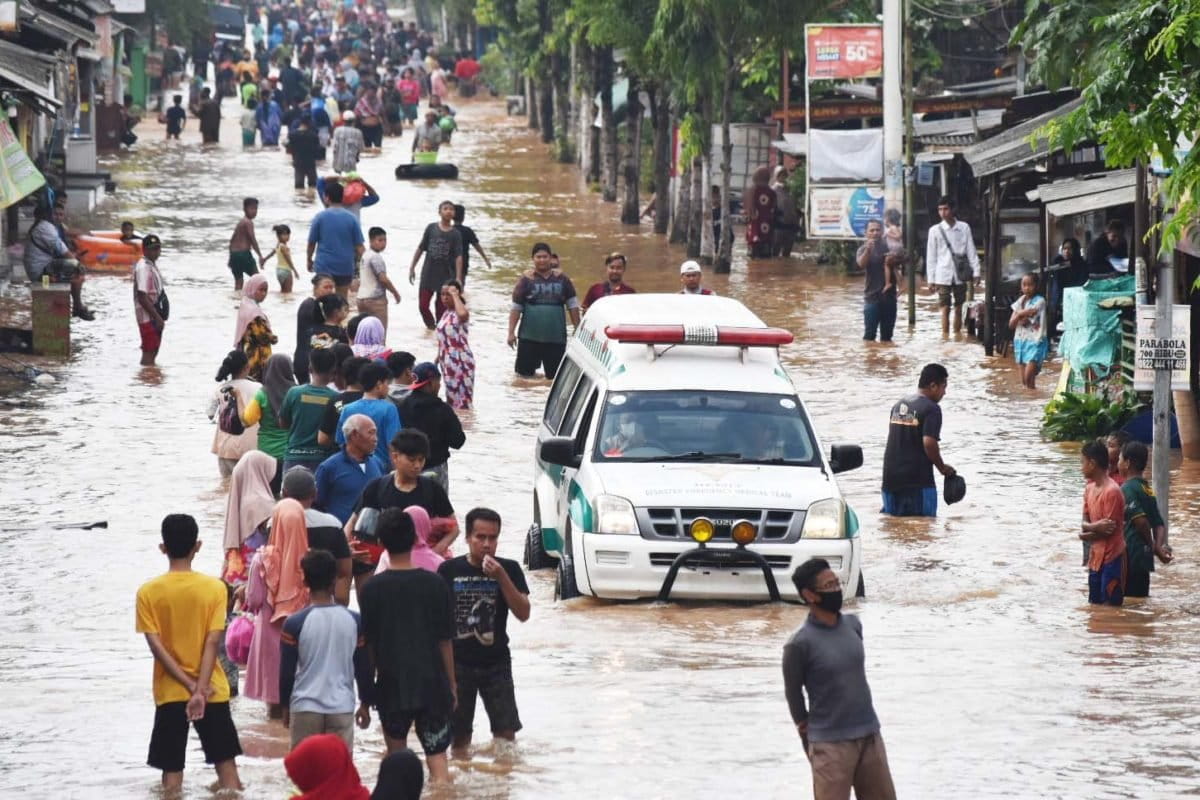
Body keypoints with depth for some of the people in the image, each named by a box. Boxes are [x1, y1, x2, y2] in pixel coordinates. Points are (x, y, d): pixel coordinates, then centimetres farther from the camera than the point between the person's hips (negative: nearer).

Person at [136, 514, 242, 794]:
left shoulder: (148, 592, -5)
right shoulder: (214, 588, -6)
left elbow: (156, 646, -10)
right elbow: (212, 642, -13)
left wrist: (190, 686, -9)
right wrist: (200, 689, -15)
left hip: (170, 693, 0)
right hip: (212, 691, 0)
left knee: (172, 770, 5)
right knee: (225, 761, 8)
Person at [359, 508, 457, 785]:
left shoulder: (372, 589, -5)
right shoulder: (435, 585, -4)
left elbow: (368, 643, 1)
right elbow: (445, 640, 0)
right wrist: (451, 685, 11)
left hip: (391, 686, 0)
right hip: (432, 684, 0)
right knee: (437, 761, -1)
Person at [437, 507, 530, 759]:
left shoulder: (508, 569, -1)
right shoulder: (449, 570, -2)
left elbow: (523, 613, -10)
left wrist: (501, 577, -19)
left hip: (496, 662, 0)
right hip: (458, 662, 0)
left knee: (506, 732, -5)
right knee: (459, 734, 6)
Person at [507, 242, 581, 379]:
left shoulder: (561, 279, 6)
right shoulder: (527, 280, 0)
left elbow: (573, 306, 10)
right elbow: (516, 308, -1)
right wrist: (511, 332, -7)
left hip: (556, 337, 1)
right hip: (529, 337, -1)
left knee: (554, 376, 7)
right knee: (525, 373, 1)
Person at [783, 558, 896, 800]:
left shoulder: (853, 625, 4)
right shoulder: (800, 644, -16)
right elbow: (793, 693, -4)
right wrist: (809, 737, 4)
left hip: (870, 735, 6)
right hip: (831, 744, -6)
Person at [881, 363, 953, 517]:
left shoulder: (898, 406, 15)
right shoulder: (931, 409, -10)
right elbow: (929, 443, -20)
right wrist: (942, 467, -5)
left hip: (891, 478, 7)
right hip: (918, 480, -7)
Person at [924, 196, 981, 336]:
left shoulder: (964, 228, 4)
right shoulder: (935, 230, 1)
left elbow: (971, 251, 5)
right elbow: (931, 256, 4)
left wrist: (976, 271, -2)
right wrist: (931, 278, 1)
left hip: (960, 276, 2)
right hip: (943, 276, -2)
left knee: (959, 308, 7)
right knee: (945, 309, -5)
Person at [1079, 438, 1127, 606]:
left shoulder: (1112, 492, -18)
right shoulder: (1089, 488, 8)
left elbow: (1109, 530, -18)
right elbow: (1085, 523, 7)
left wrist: (1085, 535, -3)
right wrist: (1096, 527, -16)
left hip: (1112, 559, -9)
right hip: (1096, 557, 9)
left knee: (1110, 606, -6)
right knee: (1094, 605, 12)